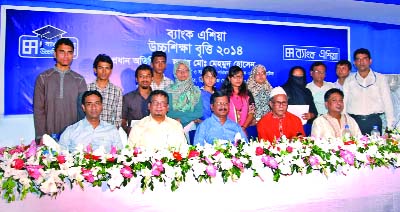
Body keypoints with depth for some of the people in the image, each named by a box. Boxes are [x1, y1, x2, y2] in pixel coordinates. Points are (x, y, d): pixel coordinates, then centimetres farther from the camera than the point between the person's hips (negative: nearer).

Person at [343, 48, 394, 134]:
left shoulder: (380, 78, 8)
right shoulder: (349, 80, 8)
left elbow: (387, 102, 6)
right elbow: (344, 103, 7)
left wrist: (390, 126, 0)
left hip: (374, 121, 0)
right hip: (354, 121, 0)